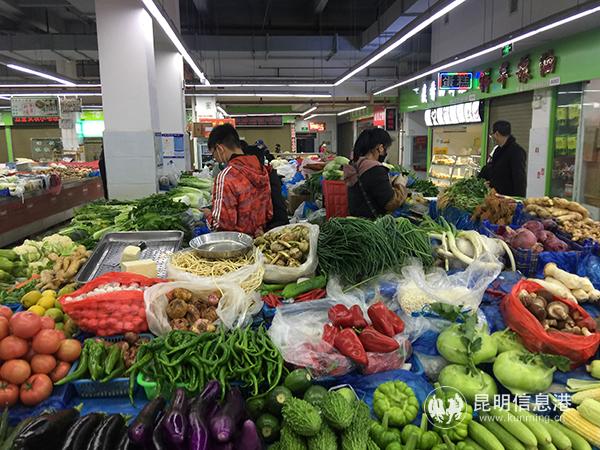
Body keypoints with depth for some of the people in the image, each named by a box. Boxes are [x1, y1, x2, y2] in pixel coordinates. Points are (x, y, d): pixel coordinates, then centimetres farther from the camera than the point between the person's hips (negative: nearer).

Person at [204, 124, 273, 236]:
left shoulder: (226, 176, -21)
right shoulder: (262, 169, 0)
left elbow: (221, 223, -21)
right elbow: (269, 212, 7)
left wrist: (209, 215, -2)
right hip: (259, 236, 7)